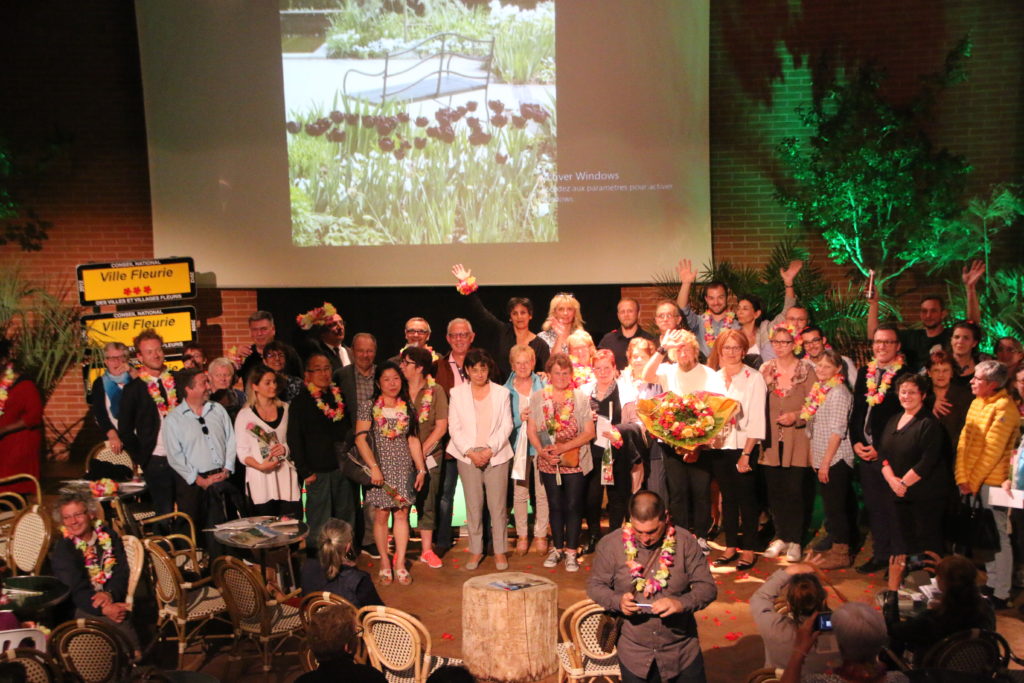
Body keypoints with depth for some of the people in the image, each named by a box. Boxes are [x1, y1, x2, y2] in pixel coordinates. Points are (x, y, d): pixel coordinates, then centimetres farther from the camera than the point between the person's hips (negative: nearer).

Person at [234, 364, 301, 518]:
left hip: (286, 476, 2)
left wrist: (286, 448, -5)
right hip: (260, 477, -2)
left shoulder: (285, 409, 12)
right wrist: (260, 466, -16)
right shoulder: (244, 415, 3)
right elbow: (242, 452, 0)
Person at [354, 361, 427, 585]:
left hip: (404, 468, 3)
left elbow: (413, 440, 10)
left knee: (402, 514, 1)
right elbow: (360, 439, -9)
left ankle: (400, 564, 8)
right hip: (380, 469, -2)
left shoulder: (407, 407, 8)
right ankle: (385, 563, 13)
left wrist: (421, 468, 6)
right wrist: (373, 467, -18)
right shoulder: (369, 407, -3)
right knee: (381, 516, 1)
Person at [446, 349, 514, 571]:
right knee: (473, 506, 2)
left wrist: (490, 450, -10)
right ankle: (475, 550, 13)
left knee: (498, 505, -1)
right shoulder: (457, 393, 5)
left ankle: (500, 550, 10)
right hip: (468, 456, 0)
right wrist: (470, 452, -9)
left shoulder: (502, 393, 5)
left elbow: (506, 426, 2)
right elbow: (454, 428, 2)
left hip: (496, 456, 0)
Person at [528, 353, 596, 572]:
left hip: (575, 462, -1)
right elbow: (531, 430, 2)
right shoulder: (538, 398, 3)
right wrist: (542, 451, -16)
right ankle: (557, 548, 24)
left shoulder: (581, 398, -2)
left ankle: (571, 551, 12)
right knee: (555, 505, 12)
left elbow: (589, 432, -7)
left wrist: (563, 447, -18)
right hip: (548, 463, 2)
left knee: (573, 505, 2)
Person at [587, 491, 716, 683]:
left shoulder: (686, 542, -9)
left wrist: (681, 603, -27)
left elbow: (707, 587, -7)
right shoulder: (610, 544, -9)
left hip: (683, 651, 0)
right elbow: (595, 585, -1)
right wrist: (618, 601, -21)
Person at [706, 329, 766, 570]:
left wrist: (746, 454, -13)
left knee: (747, 498, 3)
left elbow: (756, 419, -9)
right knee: (727, 497, 11)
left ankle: (748, 548, 14)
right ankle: (730, 546, 21)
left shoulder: (754, 378, -6)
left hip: (743, 447, -4)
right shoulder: (714, 378, 8)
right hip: (718, 447, 4)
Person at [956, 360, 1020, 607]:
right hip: (971, 482, 8)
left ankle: (999, 594, 5)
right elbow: (964, 441, 7)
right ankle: (991, 583, 25)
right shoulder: (977, 403, 12)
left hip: (992, 481, -8)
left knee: (998, 536, -2)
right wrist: (962, 478, -2)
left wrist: (973, 482, -11)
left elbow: (992, 451, -16)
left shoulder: (1004, 407, -13)